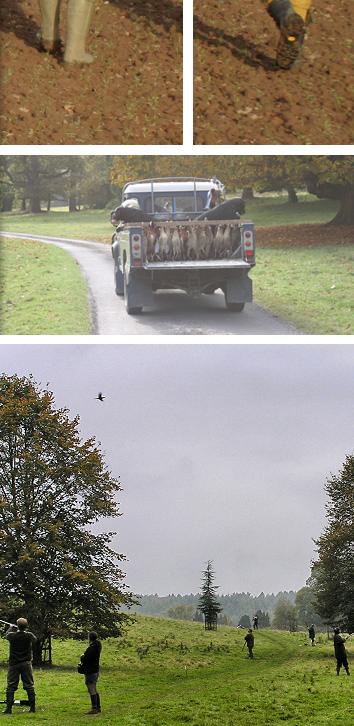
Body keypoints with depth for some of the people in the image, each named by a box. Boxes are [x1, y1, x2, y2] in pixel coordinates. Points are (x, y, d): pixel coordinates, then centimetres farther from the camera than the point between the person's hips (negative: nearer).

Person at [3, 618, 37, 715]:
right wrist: (25, 631, 22)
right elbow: (35, 639, 13)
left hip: (14, 664, -1)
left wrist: (11, 628, 31)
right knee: (29, 686, 7)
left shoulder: (12, 635, -11)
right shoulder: (29, 636, -11)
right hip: (26, 663, 1)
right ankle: (32, 707, 8)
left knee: (11, 686, 3)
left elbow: (6, 634, 13)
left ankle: (9, 707, -1)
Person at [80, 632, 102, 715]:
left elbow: (84, 659, -22)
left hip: (90, 672, -10)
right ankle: (98, 708, 21)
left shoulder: (91, 648, -21)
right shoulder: (97, 647, 10)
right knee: (94, 690, 17)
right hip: (95, 670, 10)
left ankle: (94, 708, -4)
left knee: (92, 691, -6)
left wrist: (82, 657, -1)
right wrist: (84, 657, 4)